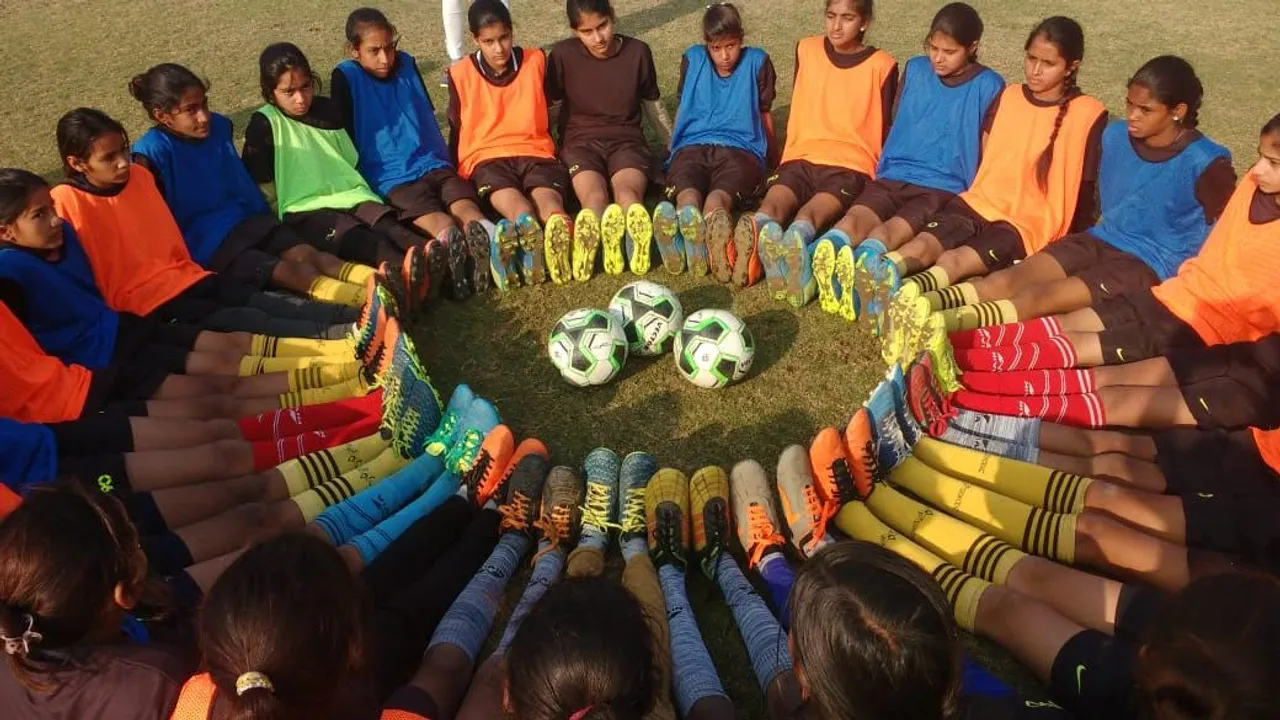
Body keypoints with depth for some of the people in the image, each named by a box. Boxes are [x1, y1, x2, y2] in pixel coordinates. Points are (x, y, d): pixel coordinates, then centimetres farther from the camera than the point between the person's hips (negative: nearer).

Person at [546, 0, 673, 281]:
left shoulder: (638, 52, 4)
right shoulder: (563, 55, 0)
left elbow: (652, 104, 17)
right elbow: (552, 107, 11)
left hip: (626, 140, 1)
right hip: (580, 141, 0)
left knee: (627, 191, -36)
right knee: (594, 197, -36)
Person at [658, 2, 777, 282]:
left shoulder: (757, 61, 16)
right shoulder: (693, 59, 20)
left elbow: (764, 113, 23)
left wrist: (773, 157, 30)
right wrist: (673, 148, 34)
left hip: (741, 148, -1)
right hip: (693, 145, 1)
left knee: (721, 193, -40)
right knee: (686, 190, -39)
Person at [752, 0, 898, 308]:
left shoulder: (882, 65, 3)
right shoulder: (806, 50, 11)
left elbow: (884, 129, 8)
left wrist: (879, 178, 5)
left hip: (851, 164, -3)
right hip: (802, 157, 3)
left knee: (813, 212, -36)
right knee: (773, 201, -33)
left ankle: (795, 240, -65)